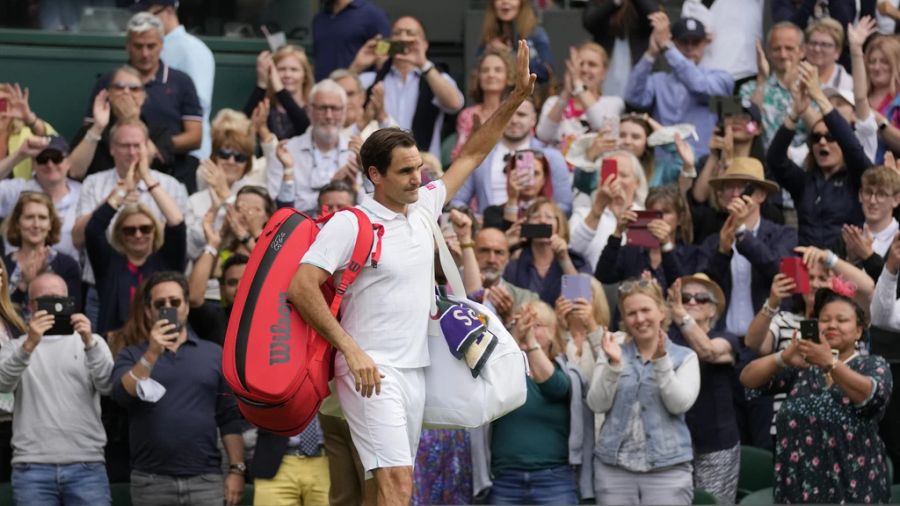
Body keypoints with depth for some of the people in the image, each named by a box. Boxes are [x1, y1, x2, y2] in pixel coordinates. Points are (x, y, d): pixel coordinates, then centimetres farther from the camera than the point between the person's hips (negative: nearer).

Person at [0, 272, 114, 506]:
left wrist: (89, 342, -21)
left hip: (86, 466, 0)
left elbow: (108, 385, -4)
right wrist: (29, 344, -26)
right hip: (32, 468, 0)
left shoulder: (92, 342, 13)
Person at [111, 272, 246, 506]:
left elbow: (230, 418, 8)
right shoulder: (132, 355, 8)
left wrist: (236, 470, 0)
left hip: (205, 479, 0)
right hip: (151, 481, 0)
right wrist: (152, 353, -19)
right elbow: (122, 394, -11)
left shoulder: (214, 354, 9)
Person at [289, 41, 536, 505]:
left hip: (414, 369, 8)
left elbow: (471, 155, 21)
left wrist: (518, 95, 16)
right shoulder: (350, 224, -9)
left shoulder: (423, 207, 11)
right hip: (371, 370, -8)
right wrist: (351, 349, -19)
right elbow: (301, 288, -14)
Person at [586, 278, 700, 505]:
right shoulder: (612, 354, 10)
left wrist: (661, 360, -18)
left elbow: (680, 404, -9)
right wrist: (614, 364, -16)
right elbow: (597, 404, -2)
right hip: (613, 467, 2)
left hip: (667, 468, -2)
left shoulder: (684, 357, 5)